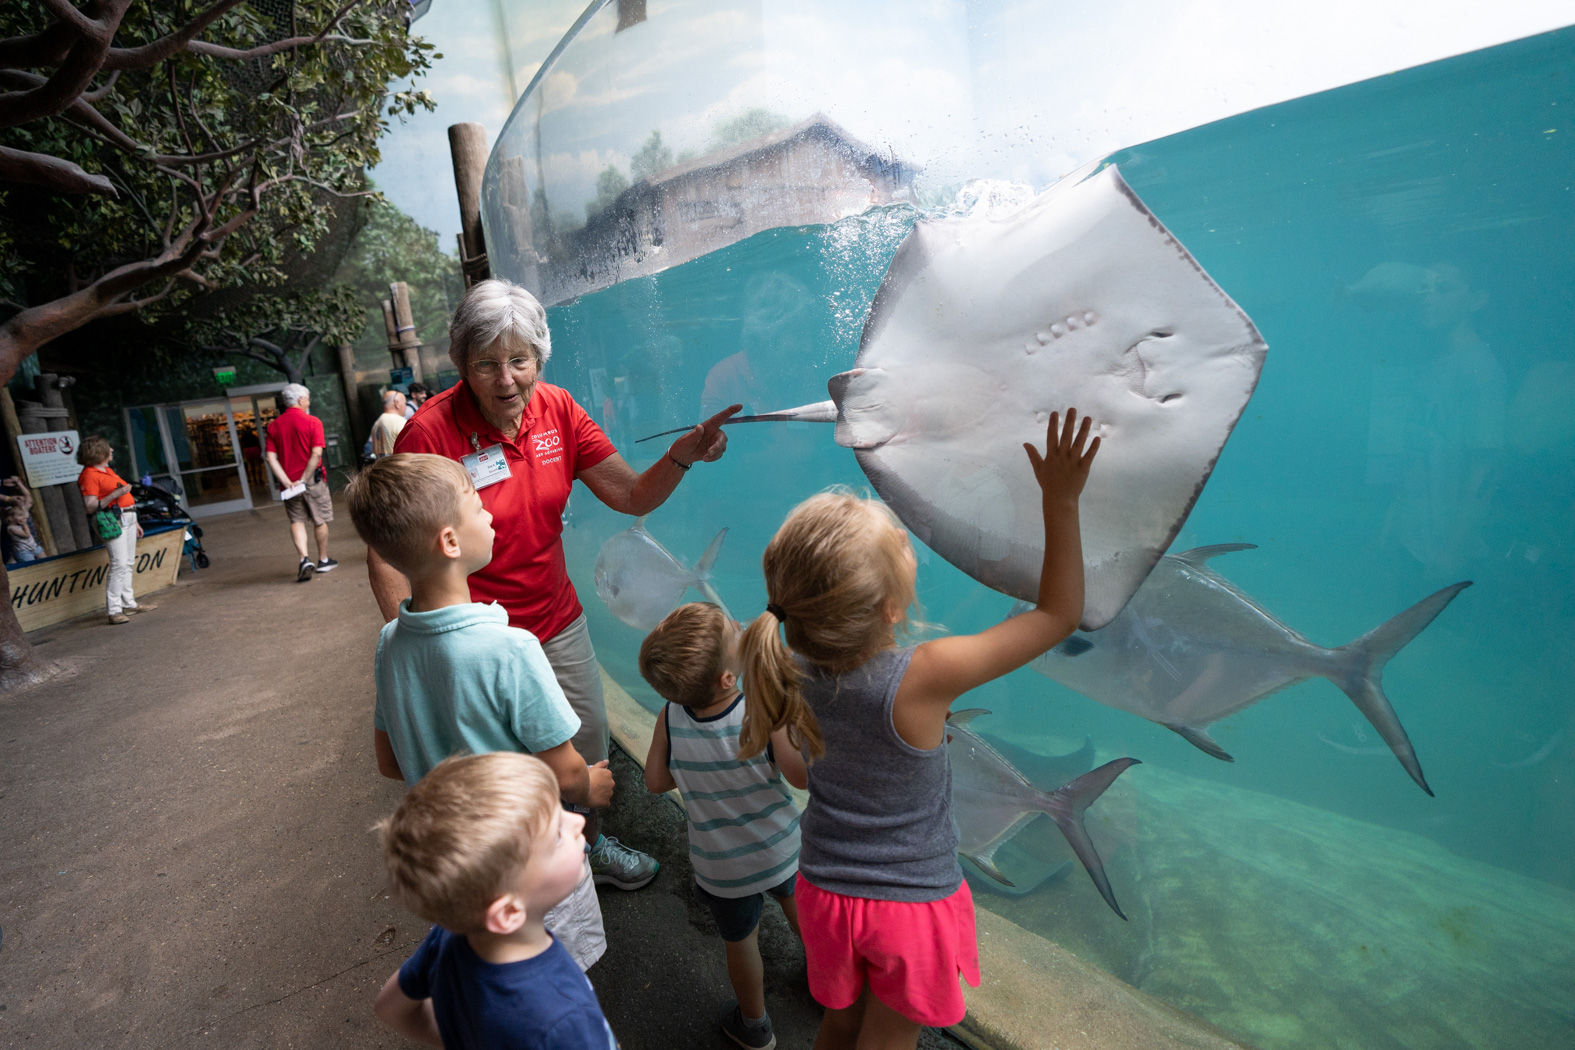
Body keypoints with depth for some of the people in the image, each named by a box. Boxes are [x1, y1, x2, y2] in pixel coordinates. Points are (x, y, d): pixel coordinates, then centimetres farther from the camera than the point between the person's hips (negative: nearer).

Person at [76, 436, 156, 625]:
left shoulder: (108, 470, 18)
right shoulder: (89, 475, -11)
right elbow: (90, 507, -18)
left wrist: (134, 522, 26)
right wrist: (115, 494, -25)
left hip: (127, 517, 9)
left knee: (128, 563, 12)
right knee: (119, 564, -13)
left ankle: (129, 603, 20)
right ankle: (114, 610, -10)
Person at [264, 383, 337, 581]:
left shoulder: (274, 426, 5)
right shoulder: (312, 422, -8)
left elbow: (271, 458, -3)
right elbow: (316, 454, -18)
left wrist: (287, 482, -7)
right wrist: (304, 479, -14)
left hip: (289, 484, 3)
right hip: (312, 480, -3)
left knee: (297, 521, 9)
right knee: (320, 521, 10)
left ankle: (304, 559, -9)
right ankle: (323, 561, 20)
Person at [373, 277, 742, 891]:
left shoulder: (558, 410, -6)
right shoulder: (430, 430, -20)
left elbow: (634, 497, -7)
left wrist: (682, 456, -25)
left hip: (559, 623, 5)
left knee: (588, 749, 21)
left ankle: (588, 844, 51)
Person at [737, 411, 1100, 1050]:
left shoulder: (793, 666, -22)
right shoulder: (923, 678, -33)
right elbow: (1060, 615, -23)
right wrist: (1060, 500, -19)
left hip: (825, 892, 3)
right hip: (915, 902, -3)